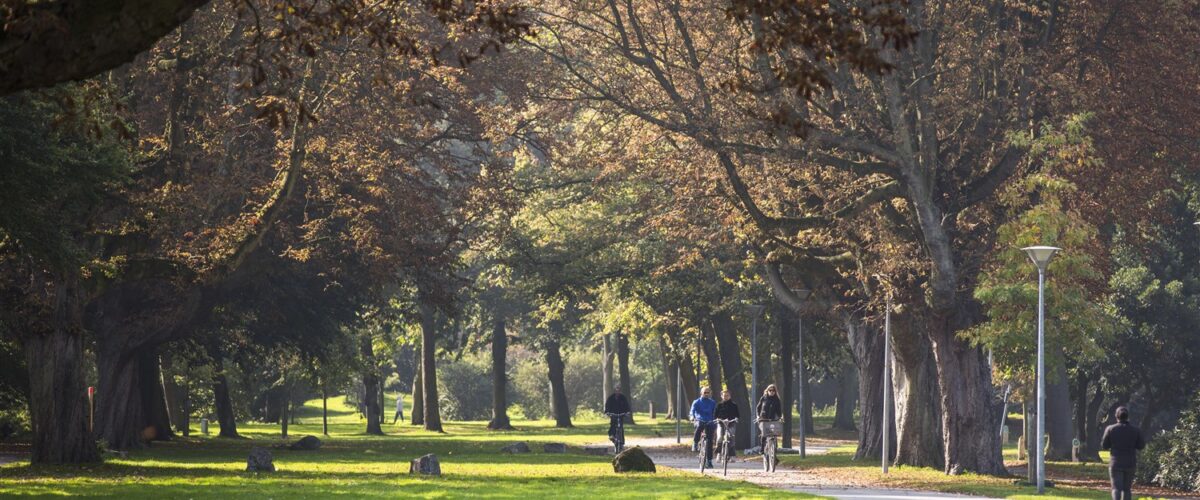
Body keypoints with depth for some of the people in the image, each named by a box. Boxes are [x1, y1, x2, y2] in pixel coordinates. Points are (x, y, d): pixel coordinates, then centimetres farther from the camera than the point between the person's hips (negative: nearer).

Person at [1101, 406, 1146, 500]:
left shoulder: (1111, 429, -6)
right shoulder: (1135, 430, -1)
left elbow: (1104, 445, -1)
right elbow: (1141, 446, 3)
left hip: (1115, 463, -2)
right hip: (1130, 464, 2)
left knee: (1117, 488, -5)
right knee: (1127, 489, 13)